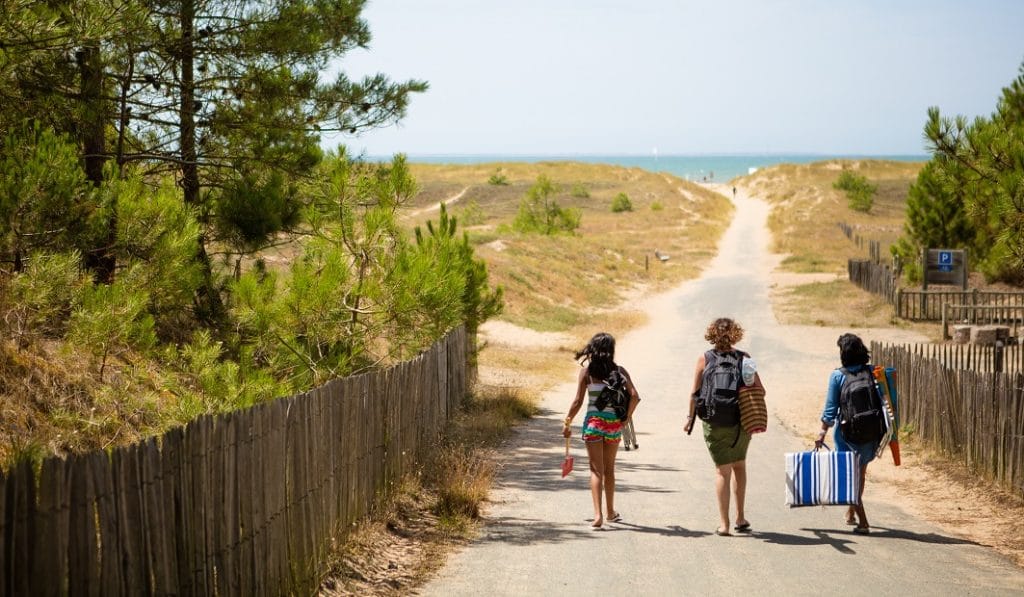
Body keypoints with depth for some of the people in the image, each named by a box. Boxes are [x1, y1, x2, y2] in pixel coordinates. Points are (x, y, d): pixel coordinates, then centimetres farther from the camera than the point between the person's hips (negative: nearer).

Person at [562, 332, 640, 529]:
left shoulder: (587, 371, -4)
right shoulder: (619, 371, 0)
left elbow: (578, 402, -5)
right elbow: (634, 396, -9)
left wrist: (567, 423, 5)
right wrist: (626, 417, 4)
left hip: (593, 422, -2)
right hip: (614, 422, 2)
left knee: (596, 470, 1)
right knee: (609, 469, 18)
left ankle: (598, 514, -12)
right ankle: (610, 512, 30)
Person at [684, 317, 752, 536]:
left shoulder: (705, 360, -5)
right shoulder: (744, 359, -3)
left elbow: (695, 393, -4)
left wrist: (691, 417, 8)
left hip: (715, 422, -1)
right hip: (742, 421, 1)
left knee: (723, 469, 6)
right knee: (739, 465, 21)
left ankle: (724, 523, 3)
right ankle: (740, 517, 20)